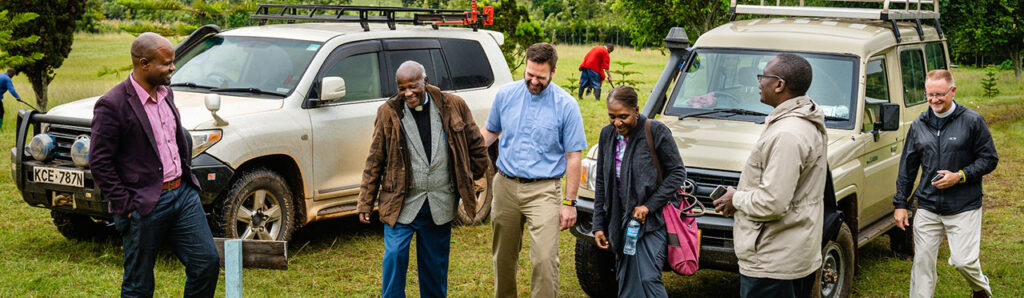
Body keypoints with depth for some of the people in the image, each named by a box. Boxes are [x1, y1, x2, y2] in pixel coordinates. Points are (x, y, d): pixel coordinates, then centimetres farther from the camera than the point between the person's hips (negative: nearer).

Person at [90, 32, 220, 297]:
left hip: (183, 194, 7)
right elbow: (100, 163, -14)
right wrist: (125, 206, -14)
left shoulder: (166, 94, 10)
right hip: (145, 206, -7)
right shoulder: (112, 105, -15)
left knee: (208, 262, 5)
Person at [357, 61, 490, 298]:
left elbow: (476, 145, 11)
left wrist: (471, 180, 17)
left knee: (435, 264, 11)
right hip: (401, 203, -1)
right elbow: (374, 161, 1)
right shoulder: (388, 113, -4)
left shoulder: (454, 106, -2)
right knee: (395, 256, -10)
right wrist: (365, 203, 1)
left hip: (440, 205, 1)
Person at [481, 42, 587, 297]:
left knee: (545, 259, -14)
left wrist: (569, 202, -6)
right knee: (503, 257, 14)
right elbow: (491, 131, 19)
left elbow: (573, 156, -3)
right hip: (505, 186, 4)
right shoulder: (506, 94, 4)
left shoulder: (566, 105, -6)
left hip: (543, 190, -3)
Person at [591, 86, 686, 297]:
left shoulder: (656, 132, -10)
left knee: (648, 279, -15)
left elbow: (677, 173, -8)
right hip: (620, 220, 6)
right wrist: (598, 224, 9)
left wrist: (649, 206, -15)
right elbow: (601, 182, 13)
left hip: (651, 221, -6)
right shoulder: (607, 134, 6)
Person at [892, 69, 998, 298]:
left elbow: (989, 159, -1)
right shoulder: (919, 125, 8)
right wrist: (900, 203, 8)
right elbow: (907, 167, 13)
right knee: (922, 261, 2)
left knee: (963, 260, -6)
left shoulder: (972, 121, -3)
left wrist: (960, 176, -15)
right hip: (927, 207, 4)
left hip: (964, 208, -3)